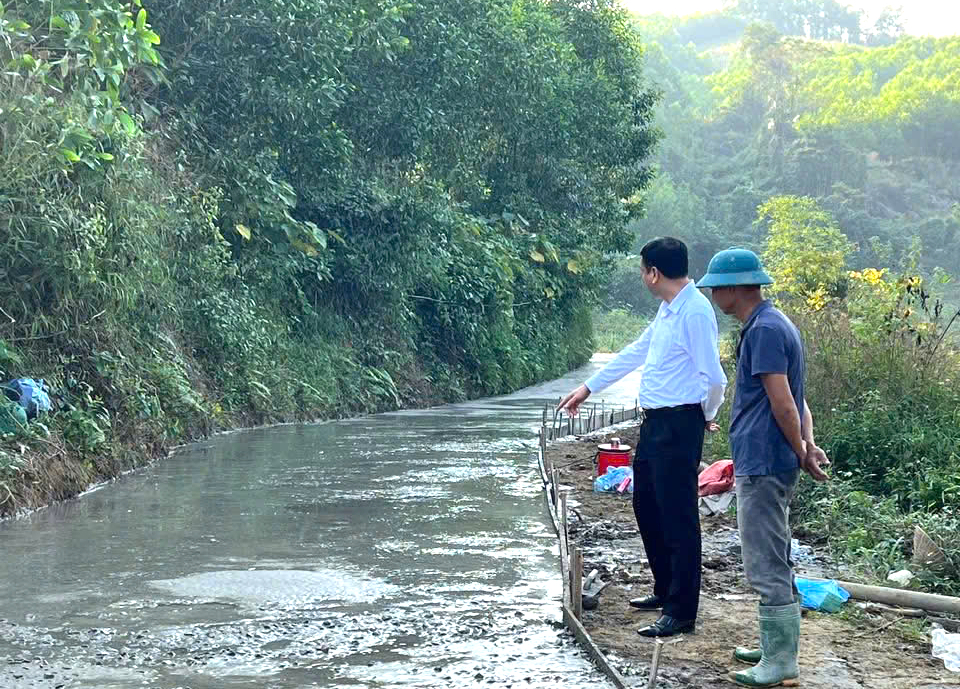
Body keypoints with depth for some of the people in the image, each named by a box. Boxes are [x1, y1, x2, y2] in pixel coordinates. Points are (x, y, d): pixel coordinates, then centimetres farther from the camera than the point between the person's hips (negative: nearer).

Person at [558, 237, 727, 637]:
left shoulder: (695, 312, -18)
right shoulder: (668, 309, 13)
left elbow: (713, 375, -21)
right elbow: (635, 352, 24)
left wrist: (708, 415, -2)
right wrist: (588, 389, 29)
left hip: (679, 425, -10)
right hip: (654, 423, 10)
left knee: (678, 518, -4)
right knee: (646, 507, 19)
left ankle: (681, 613, 4)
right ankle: (666, 591, 33)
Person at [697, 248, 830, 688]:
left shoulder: (765, 330, -17)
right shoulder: (768, 325, 16)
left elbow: (783, 403, -20)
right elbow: (793, 400, 15)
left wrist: (802, 453, -9)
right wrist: (809, 445, 4)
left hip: (762, 466, -11)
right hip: (764, 465, 11)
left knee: (767, 565, -4)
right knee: (773, 562, 18)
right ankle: (776, 648, 28)